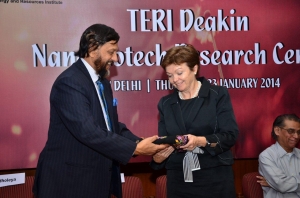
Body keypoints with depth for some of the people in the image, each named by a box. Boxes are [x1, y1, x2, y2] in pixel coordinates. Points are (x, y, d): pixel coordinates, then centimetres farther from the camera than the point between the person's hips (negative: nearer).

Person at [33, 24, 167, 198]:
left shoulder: (103, 83, 12)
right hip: (70, 181, -9)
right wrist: (134, 148, -24)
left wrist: (138, 142, -6)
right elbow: (88, 131, -28)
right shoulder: (70, 82, -19)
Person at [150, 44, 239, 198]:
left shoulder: (218, 95, -2)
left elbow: (230, 135, -8)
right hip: (178, 180, 3)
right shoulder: (165, 103, 8)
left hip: (215, 178, -2)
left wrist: (201, 141, -24)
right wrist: (158, 156, -15)